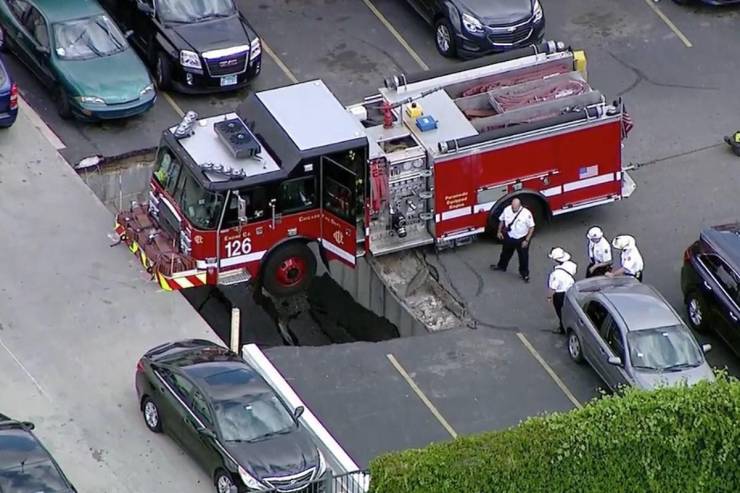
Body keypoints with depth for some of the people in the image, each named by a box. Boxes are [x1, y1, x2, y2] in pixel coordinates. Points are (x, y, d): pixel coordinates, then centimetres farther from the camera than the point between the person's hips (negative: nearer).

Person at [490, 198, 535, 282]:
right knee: (505, 252, 27)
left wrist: (527, 240, -17)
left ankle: (524, 274, 30)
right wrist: (499, 231, 4)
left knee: (523, 257, 10)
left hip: (521, 239, -4)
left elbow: (531, 227, -17)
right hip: (509, 237, 4)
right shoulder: (507, 209, -15)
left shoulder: (527, 214, -27)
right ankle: (501, 266, 52)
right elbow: (502, 220, 5)